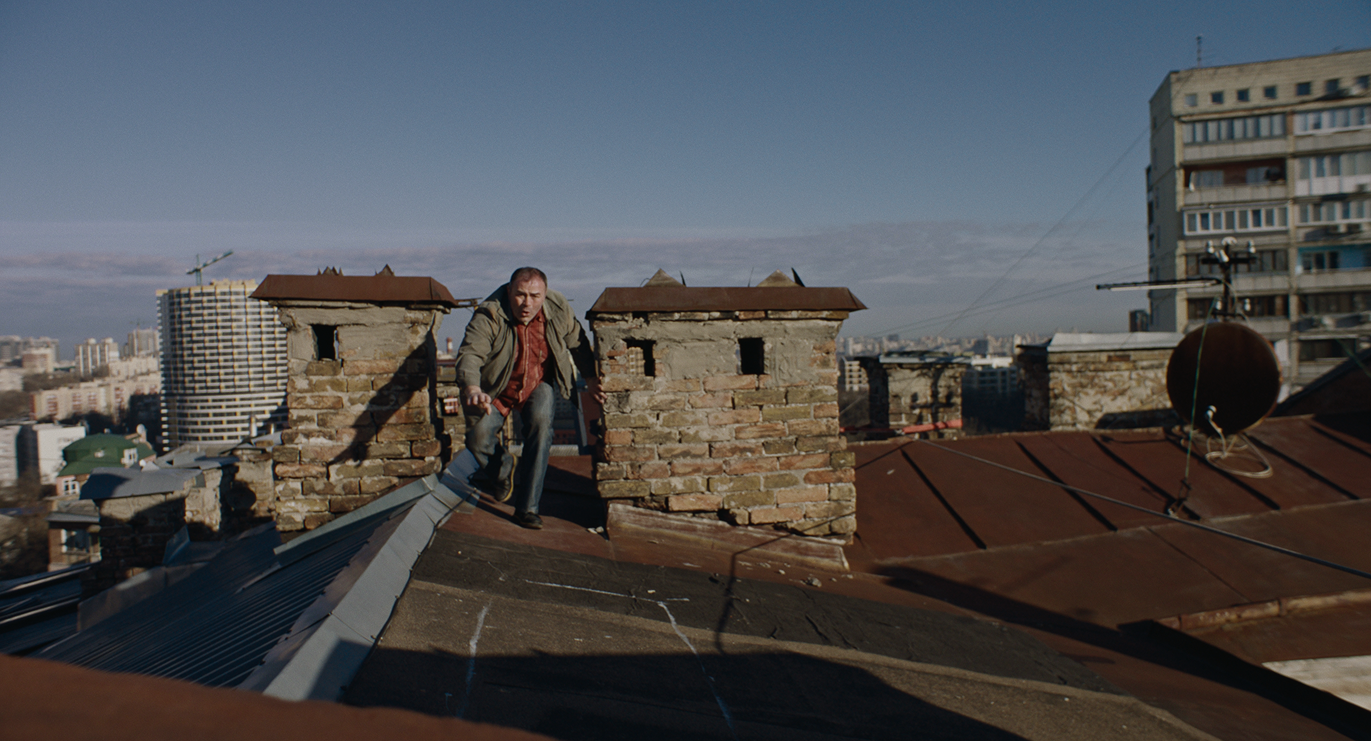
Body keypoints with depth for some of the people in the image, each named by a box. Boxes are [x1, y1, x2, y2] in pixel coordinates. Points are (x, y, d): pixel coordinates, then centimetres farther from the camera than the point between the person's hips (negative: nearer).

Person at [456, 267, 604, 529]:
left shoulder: (558, 310, -16)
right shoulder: (489, 316, -27)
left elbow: (577, 343, 2)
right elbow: (469, 354, -40)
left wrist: (590, 377, -5)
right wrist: (472, 389, -58)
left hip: (539, 384, 1)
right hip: (496, 389, -1)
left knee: (541, 420, -27)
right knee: (478, 438, -17)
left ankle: (527, 507, -19)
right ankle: (500, 473, 24)